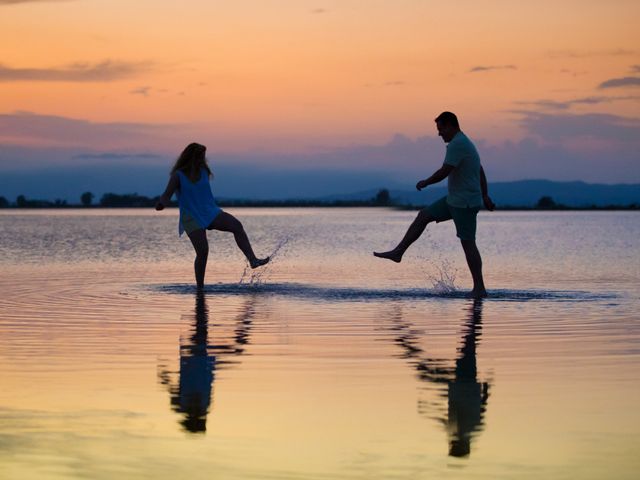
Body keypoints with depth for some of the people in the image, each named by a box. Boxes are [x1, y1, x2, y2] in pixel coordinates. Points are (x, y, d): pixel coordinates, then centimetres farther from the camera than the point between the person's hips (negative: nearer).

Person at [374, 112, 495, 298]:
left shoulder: (457, 144, -17)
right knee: (424, 215, 12)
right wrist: (484, 196, 20)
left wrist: (425, 183, -6)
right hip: (455, 199, 10)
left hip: (465, 203, -10)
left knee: (468, 242, -7)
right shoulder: (464, 143, 16)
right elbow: (481, 172, 20)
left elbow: (444, 172, -22)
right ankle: (398, 252, 15)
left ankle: (479, 288, -4)